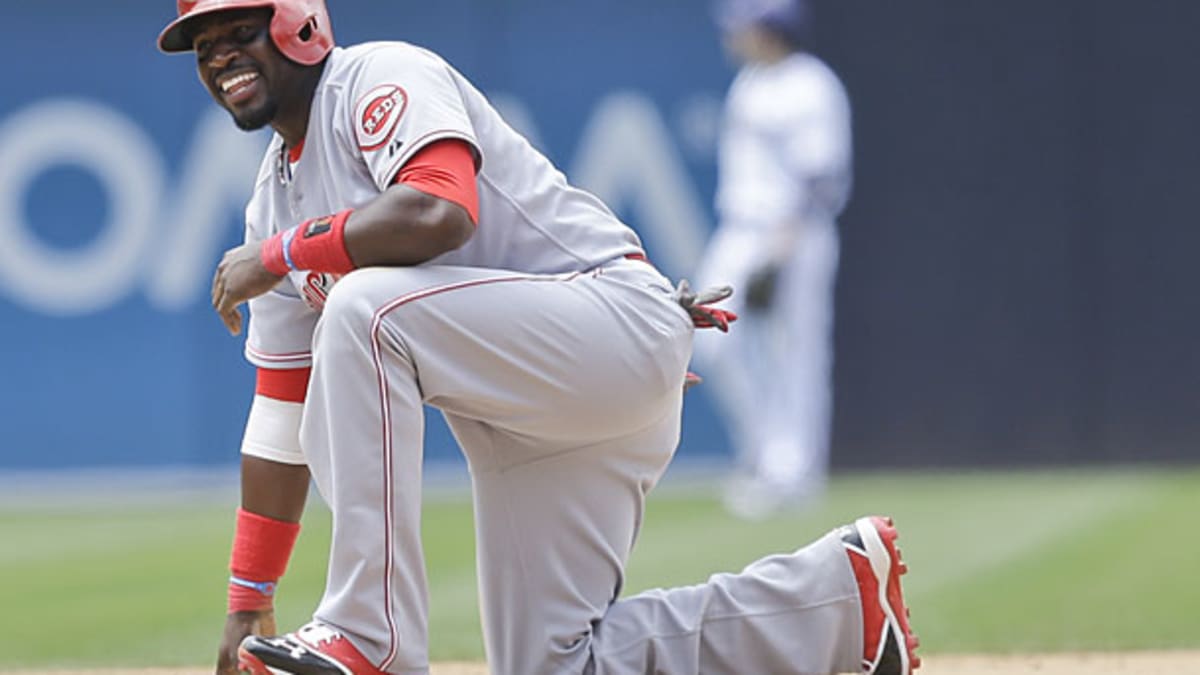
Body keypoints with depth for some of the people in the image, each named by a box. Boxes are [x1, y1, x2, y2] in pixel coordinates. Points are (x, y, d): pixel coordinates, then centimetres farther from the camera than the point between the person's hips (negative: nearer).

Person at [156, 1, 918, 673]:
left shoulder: (382, 78, -9)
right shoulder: (275, 196, 16)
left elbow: (439, 212, -30)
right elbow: (282, 412, 17)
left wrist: (278, 255, -17)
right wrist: (248, 605, 14)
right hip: (518, 436, 10)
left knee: (363, 306, -29)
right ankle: (838, 593, 17)